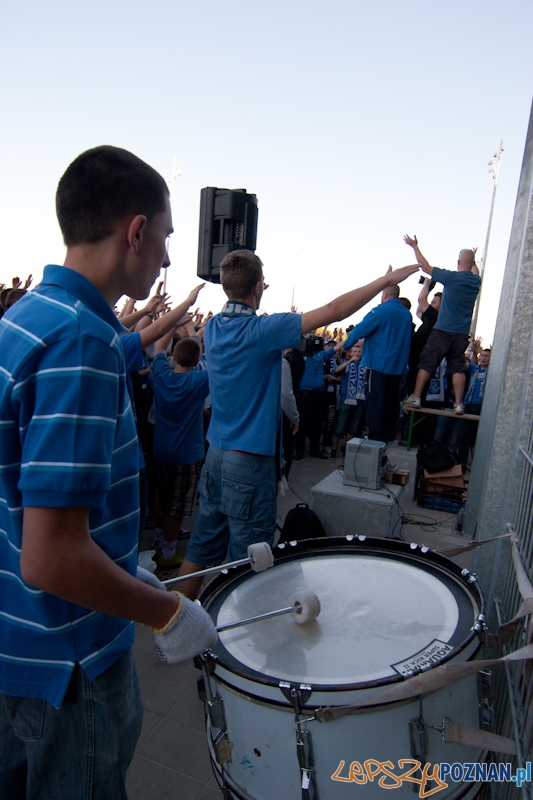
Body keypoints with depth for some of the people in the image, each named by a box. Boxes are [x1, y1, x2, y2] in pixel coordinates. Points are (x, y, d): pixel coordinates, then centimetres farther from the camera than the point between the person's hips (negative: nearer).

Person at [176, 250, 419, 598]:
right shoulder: (261, 331, -18)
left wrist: (278, 348, 17)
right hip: (250, 461, -8)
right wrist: (388, 280, -9)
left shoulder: (213, 327, 3)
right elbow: (333, 310, -17)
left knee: (201, 546, 19)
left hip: (216, 453, 8)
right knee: (247, 560, 6)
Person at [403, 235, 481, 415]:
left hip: (443, 330, -5)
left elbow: (426, 267, -2)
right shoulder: (476, 280, 7)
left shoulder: (452, 277, -10)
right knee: (458, 368, 7)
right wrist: (473, 259, 50)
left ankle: (415, 398, 1)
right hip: (462, 333, 5)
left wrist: (414, 246, 7)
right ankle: (458, 404, 4)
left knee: (426, 364, 1)